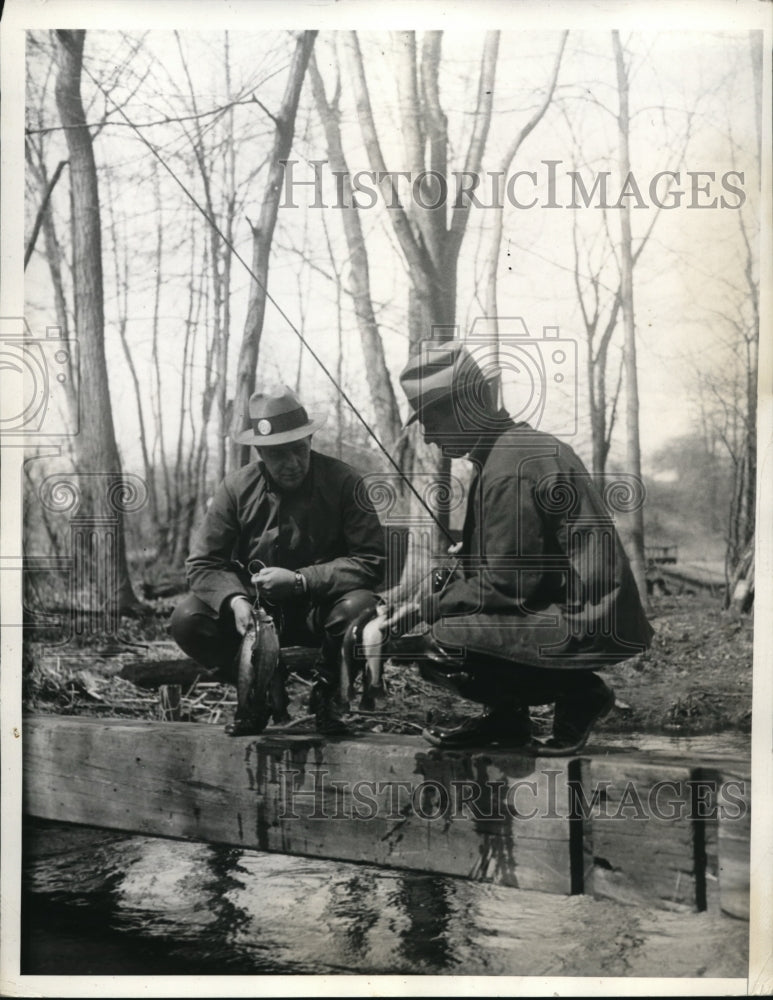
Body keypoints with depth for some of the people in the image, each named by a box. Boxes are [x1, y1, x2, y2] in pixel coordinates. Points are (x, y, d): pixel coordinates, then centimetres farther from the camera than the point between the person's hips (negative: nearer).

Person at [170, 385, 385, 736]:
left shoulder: (342, 481, -12)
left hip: (319, 611, -2)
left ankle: (326, 691, -1)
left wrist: (299, 581, -25)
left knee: (359, 608, -35)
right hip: (255, 608, 2)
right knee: (187, 619, -22)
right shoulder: (237, 487, -6)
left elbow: (372, 560, -17)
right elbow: (203, 563, -6)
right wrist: (235, 599, -27)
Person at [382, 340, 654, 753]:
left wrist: (427, 607, -8)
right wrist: (419, 604, 6)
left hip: (583, 625, -10)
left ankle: (577, 694, -3)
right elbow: (474, 561, 16)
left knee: (436, 646, -19)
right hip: (581, 613, 10)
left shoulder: (508, 470, -19)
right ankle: (504, 717, 17)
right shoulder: (521, 443, 14)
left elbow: (504, 585, -19)